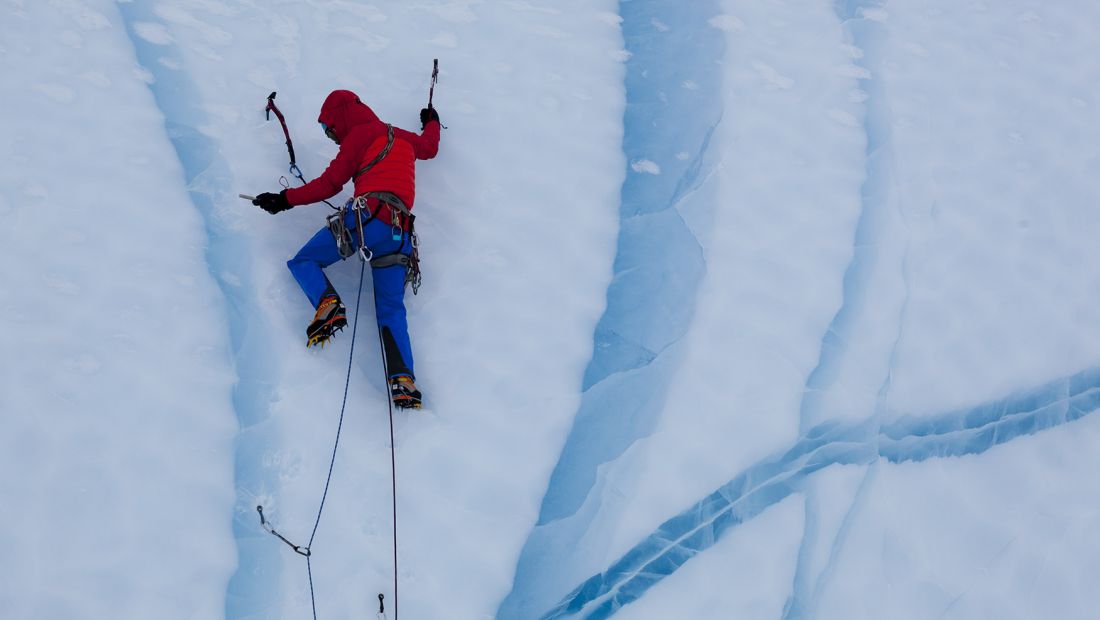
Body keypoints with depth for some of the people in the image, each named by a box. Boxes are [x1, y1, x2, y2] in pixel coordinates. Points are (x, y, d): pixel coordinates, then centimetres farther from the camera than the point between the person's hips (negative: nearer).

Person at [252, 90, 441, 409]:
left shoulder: (360, 134, 6)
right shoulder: (404, 137, 26)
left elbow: (330, 183, 1)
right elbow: (429, 147, 47)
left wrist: (286, 199, 8)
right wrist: (432, 122, 67)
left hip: (366, 217, -6)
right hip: (400, 234, 6)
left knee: (303, 262, 10)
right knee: (391, 309, 4)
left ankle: (328, 304, -20)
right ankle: (402, 379, -15)